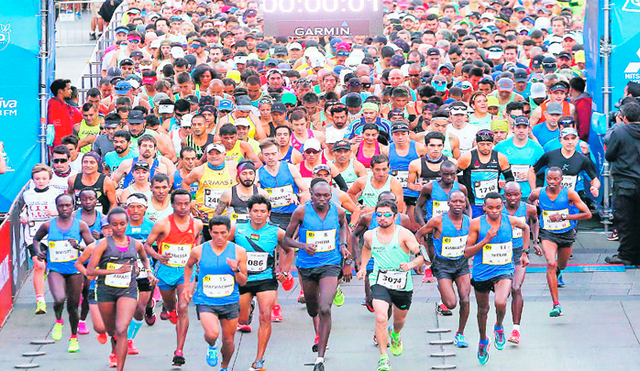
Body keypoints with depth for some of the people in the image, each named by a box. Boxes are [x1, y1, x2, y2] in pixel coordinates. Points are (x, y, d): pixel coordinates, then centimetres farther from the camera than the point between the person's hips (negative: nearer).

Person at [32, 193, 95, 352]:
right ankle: (58, 321, 7)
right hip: (55, 269, -1)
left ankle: (74, 338, 30)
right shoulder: (48, 225, 2)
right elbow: (36, 239, 20)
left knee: (73, 306, 7)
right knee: (59, 299, -26)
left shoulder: (80, 225, -1)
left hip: (74, 269, 1)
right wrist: (38, 251, 1)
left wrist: (79, 246, -20)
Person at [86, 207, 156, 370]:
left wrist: (149, 272, 10)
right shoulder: (104, 244, -6)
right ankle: (114, 352, 54)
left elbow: (144, 258, 29)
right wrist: (117, 271, -16)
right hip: (106, 290, 0)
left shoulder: (136, 244, 4)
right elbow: (90, 270, -11)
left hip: (128, 291, 0)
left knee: (122, 330, -18)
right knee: (111, 330, 19)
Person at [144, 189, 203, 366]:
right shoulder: (163, 224, -11)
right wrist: (158, 257, -22)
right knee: (169, 304, 21)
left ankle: (179, 351, -16)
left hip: (186, 271, 0)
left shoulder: (197, 224, -2)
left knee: (183, 308, -16)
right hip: (166, 270, 0)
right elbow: (147, 245, -4)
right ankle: (171, 312, 63)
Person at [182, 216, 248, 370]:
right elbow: (188, 266, 20)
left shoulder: (239, 252, -3)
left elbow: (243, 282, 2)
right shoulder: (198, 251, -4)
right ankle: (211, 347, 11)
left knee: (228, 341, 9)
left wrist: (236, 270, -17)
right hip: (205, 301, -2)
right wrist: (187, 286, 13)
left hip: (230, 302, 2)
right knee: (212, 333, -26)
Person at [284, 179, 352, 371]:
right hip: (307, 266, 1)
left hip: (330, 265, -1)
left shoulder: (338, 211, -6)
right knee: (312, 309, 20)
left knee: (325, 309, -19)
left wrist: (343, 244, 3)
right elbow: (287, 238, -5)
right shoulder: (301, 211, -12)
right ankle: (319, 335, 56)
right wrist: (303, 246, -23)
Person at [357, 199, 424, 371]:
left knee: (400, 319, 21)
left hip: (403, 285, 0)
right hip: (380, 282, 0)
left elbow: (421, 256, -18)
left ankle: (395, 335, 59)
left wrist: (410, 265, -37)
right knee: (381, 318, -23)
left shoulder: (404, 234, -13)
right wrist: (363, 266, 16)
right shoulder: (370, 235, -1)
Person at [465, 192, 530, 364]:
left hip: (504, 271, -1)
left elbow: (525, 227, 19)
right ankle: (483, 341, 45)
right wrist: (486, 239, -23)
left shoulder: (510, 221, -6)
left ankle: (499, 328, 9)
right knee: (483, 309, 17)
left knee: (500, 303, -26)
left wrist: (524, 253, 18)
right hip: (482, 273, 1)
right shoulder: (476, 223, -11)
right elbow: (467, 253, -11)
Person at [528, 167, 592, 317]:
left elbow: (587, 214, -17)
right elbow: (529, 201, 15)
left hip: (567, 233, 1)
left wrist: (563, 217, -24)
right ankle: (556, 305, -27)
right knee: (551, 264, -23)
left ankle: (558, 273, 65)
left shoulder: (569, 194, -17)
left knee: (562, 264, 22)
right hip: (548, 233, -1)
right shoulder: (538, 193, -11)